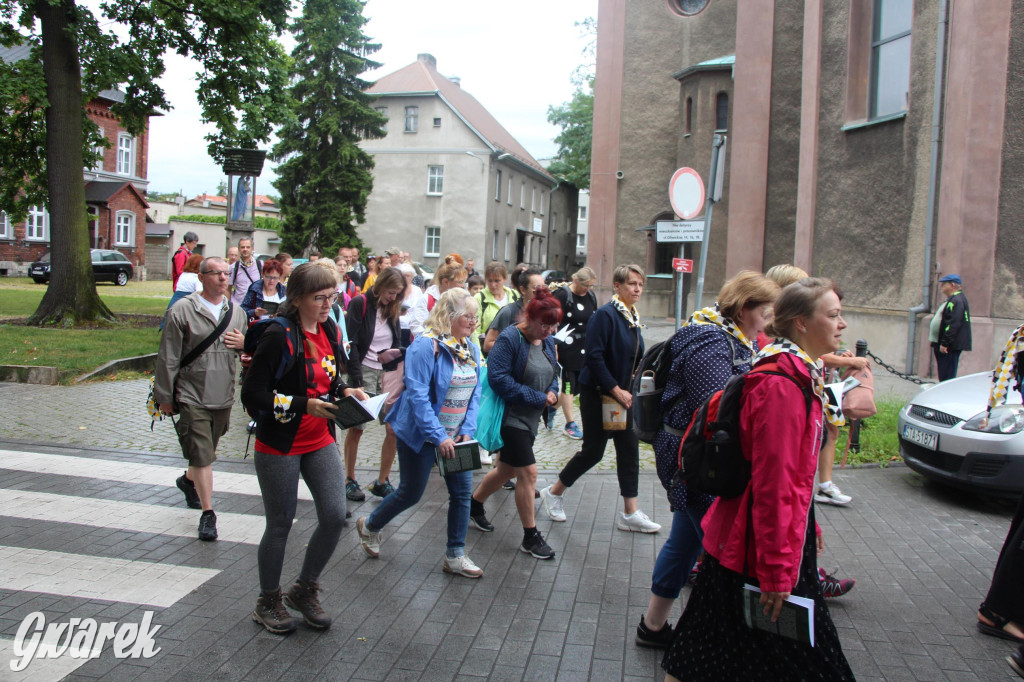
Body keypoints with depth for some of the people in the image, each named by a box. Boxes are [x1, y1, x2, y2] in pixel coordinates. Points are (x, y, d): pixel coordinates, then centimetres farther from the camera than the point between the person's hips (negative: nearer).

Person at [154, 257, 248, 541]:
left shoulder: (236, 312, 8)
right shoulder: (182, 310, -9)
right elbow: (168, 358, -7)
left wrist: (244, 343, -4)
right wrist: (164, 396, -5)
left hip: (224, 397, 5)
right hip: (192, 396, -5)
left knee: (206, 450, 20)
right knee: (202, 455, -8)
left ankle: (189, 480, 50)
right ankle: (207, 514, 1)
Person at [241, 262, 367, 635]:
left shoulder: (330, 331, 4)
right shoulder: (279, 336, -17)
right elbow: (251, 395, -19)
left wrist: (345, 391, -4)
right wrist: (305, 405, -25)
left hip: (320, 442, 6)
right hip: (279, 446, -6)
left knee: (335, 516, 1)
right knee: (280, 524, 7)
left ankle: (304, 590, 26)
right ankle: (268, 601, 30)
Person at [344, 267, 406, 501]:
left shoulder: (393, 309, 11)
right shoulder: (360, 304, -7)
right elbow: (351, 345, -12)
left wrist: (391, 354, -7)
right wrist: (357, 381, -17)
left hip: (388, 374, 5)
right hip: (365, 372, -5)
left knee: (395, 428, -3)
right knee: (356, 428, 1)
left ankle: (382, 482, 11)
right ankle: (350, 480, 18)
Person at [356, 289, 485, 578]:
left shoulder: (471, 349, 3)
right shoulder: (426, 345, -20)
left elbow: (474, 393, 5)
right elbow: (418, 395, -24)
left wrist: (467, 431, -7)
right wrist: (439, 437, -26)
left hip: (455, 435, 7)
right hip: (420, 434, -6)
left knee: (462, 490, 3)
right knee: (411, 493, 7)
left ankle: (455, 556, 18)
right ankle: (369, 526, 34)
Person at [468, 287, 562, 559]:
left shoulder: (547, 342, 7)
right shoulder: (510, 339, -18)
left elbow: (552, 373, 19)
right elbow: (499, 378, -25)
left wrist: (552, 392, -5)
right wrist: (537, 398, -21)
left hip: (530, 418, 9)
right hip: (511, 416, -8)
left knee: (507, 469, 20)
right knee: (528, 472, -8)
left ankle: (475, 504, 44)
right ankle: (531, 537, 6)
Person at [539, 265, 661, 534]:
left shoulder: (633, 317, 9)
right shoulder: (605, 314, -17)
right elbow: (594, 356, -22)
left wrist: (627, 389, 6)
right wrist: (615, 389, -21)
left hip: (621, 393, 8)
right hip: (596, 391, -8)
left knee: (629, 448, 6)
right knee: (594, 450, 1)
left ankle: (630, 514, 14)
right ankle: (553, 493, 22)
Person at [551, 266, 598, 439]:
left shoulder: (591, 296, 10)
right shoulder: (563, 295, -11)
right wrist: (554, 348, -16)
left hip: (586, 348, 7)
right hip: (569, 348, -7)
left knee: (580, 384, 10)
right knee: (570, 385, 0)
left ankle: (553, 407, 32)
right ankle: (570, 424, 9)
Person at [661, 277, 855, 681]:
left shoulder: (799, 376, 11)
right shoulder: (781, 386, -23)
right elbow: (774, 484, -25)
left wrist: (808, 527, 24)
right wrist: (775, 569, -23)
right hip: (757, 546, -9)